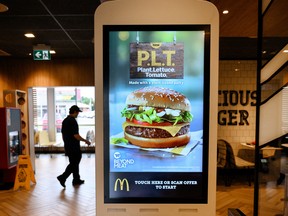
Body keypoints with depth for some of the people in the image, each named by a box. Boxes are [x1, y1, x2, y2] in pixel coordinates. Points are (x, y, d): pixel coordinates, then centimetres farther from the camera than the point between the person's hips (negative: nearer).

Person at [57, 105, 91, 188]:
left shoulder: (65, 120, 10)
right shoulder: (73, 121, -18)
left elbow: (63, 135, 16)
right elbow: (76, 135, -22)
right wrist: (85, 141, -11)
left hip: (67, 146, 10)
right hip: (74, 147, -9)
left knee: (73, 162, 16)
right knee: (74, 163, -1)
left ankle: (76, 179, 24)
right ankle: (62, 177, -6)